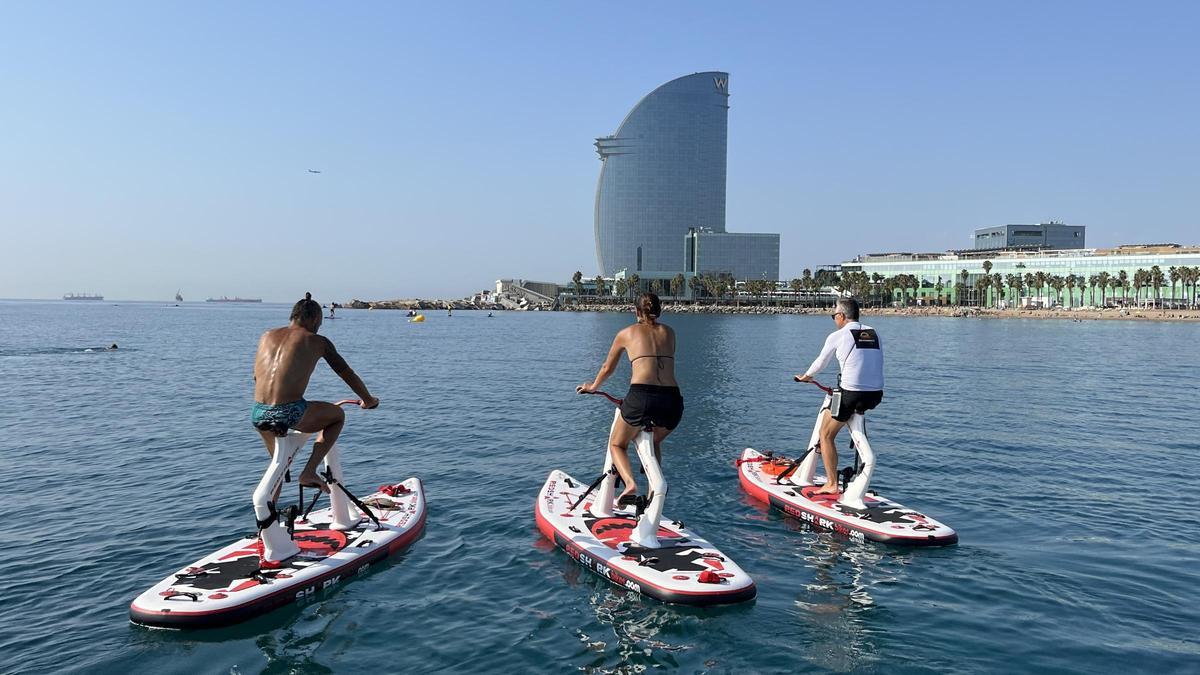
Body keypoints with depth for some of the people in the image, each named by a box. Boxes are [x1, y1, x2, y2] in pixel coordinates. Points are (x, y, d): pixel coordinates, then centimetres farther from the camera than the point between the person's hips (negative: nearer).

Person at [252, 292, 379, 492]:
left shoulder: (267, 336, 18)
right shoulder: (317, 341, 6)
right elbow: (348, 375, 12)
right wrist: (368, 400, 29)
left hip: (258, 415, 6)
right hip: (290, 413, -6)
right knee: (338, 415, 23)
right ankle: (309, 472, 10)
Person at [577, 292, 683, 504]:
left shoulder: (627, 333, 15)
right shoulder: (669, 332, 21)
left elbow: (607, 368, 28)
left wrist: (593, 386, 47)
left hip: (641, 398, -3)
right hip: (672, 401, 3)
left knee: (617, 444, 19)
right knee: (654, 441, 32)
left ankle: (630, 483, -6)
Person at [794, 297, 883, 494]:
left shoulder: (837, 336, -1)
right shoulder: (874, 334, 12)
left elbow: (820, 363, 13)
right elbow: (876, 365, 18)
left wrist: (806, 376, 33)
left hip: (851, 394, -6)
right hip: (876, 395, 6)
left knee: (826, 435, 11)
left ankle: (832, 484, 8)